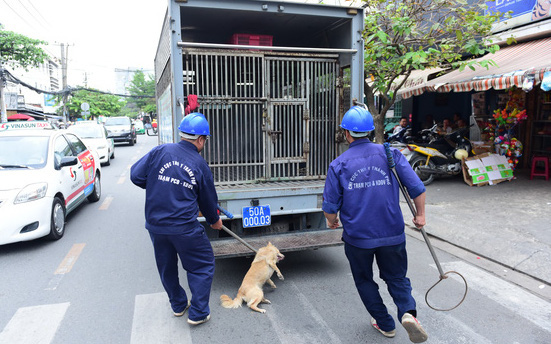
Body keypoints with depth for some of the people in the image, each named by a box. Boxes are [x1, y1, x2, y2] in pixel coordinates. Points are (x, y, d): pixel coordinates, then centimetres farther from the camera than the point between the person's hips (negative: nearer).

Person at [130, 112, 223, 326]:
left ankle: (178, 305, 40)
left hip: (155, 225, 4)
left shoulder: (160, 152, -3)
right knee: (202, 266, 14)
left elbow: (136, 175, -3)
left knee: (166, 266, 23)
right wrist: (215, 221, 24)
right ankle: (198, 313, 18)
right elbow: (208, 200, 6)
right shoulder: (200, 165, -4)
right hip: (184, 227, -4)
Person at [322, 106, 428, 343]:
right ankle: (408, 312, -4)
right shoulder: (390, 154, -3)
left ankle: (385, 324, 29)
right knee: (397, 278, 20)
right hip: (392, 234, 2)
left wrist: (332, 222, 16)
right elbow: (417, 188, -5)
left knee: (364, 280, 22)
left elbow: (330, 206, -5)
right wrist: (420, 214, 11)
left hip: (357, 237, -1)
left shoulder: (338, 165, -7)